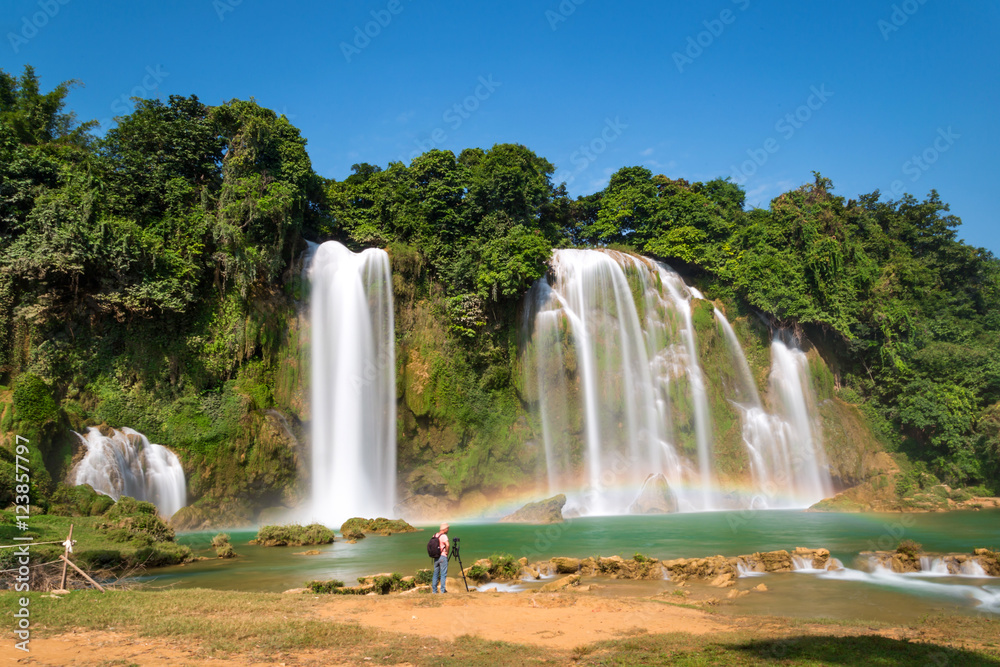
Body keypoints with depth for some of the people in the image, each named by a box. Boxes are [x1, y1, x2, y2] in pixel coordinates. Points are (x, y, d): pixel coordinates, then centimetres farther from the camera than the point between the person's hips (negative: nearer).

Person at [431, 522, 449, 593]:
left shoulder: (435, 535, 10)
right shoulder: (444, 536, -14)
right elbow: (447, 544, -29)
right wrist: (447, 552, -14)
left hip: (436, 557, 7)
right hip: (443, 556, -7)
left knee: (436, 573, 12)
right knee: (443, 574, -1)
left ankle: (434, 590, 13)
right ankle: (443, 590, -1)